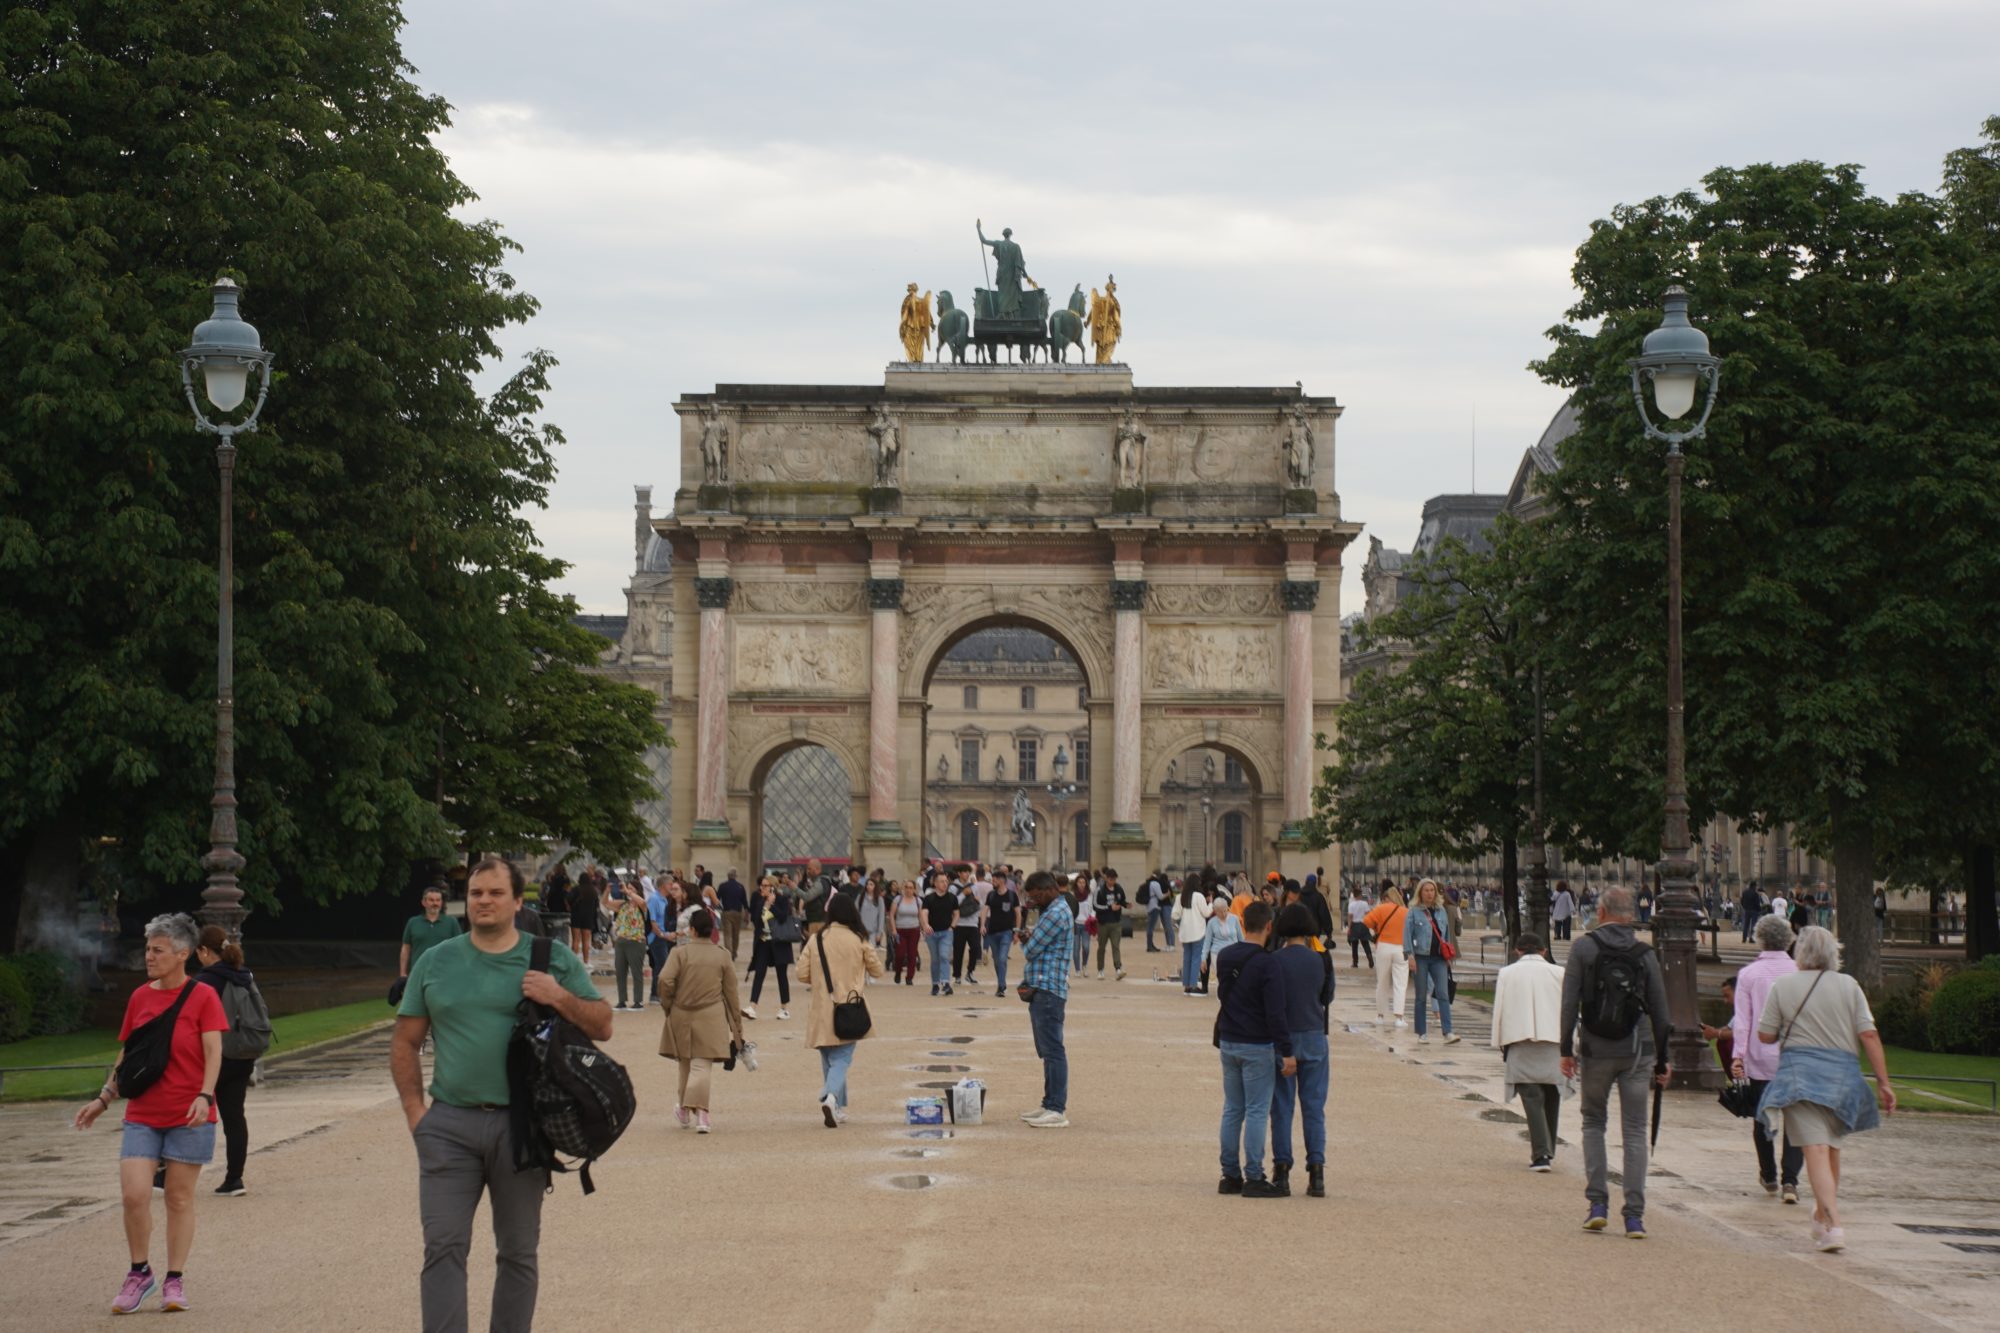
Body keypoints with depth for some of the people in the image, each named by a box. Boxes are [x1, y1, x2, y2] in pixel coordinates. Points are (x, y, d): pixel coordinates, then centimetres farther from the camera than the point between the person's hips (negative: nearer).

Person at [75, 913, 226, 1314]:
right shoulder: (139, 998, 8)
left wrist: (204, 1096, -27)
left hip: (188, 1116, -3)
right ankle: (139, 1274, 9)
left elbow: (213, 1053, -12)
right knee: (134, 1194, -8)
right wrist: (104, 1099, 12)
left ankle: (175, 1280, 14)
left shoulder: (202, 996, -6)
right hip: (142, 1115, 3)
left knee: (179, 1198, 3)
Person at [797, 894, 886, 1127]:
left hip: (820, 1011, 2)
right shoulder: (858, 941, -6)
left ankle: (838, 1109, 18)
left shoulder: (815, 941, -3)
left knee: (829, 1060, 15)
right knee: (842, 1058, -2)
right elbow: (877, 970, 5)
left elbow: (802, 975, -1)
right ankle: (831, 1098, -27)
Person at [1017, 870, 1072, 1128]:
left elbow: (1030, 950, -16)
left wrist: (1026, 942, 8)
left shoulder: (1056, 914, -13)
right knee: (1047, 1051, 14)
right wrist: (1027, 983, 6)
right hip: (1040, 990, 11)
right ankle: (1049, 1104, 19)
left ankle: (1057, 1110, -11)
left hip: (1048, 991, -11)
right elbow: (1033, 952, 20)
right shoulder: (1051, 911, 20)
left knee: (1053, 1050, -10)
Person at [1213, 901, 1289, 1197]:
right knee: (1257, 1112, -2)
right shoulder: (1266, 964, -17)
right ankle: (1254, 1179, -2)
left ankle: (1230, 1175, 14)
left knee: (1232, 1110, 12)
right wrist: (1286, 1052, -16)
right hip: (1257, 1047, -7)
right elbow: (1275, 1013, -19)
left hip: (1228, 1043, 7)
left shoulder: (1224, 958, 6)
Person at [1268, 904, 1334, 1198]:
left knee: (1281, 1108, 5)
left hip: (1283, 1039, -2)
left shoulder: (1274, 961, -9)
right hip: (1314, 1037, 2)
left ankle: (1281, 1173, 3)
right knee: (1314, 1108, 6)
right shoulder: (1320, 960, -2)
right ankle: (1316, 1175, 1)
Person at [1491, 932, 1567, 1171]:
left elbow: (1499, 1011, 5)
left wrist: (1501, 1044, 13)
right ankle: (1547, 1151, 20)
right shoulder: (1558, 974, 5)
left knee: (1532, 1098, -4)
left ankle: (1541, 1154, -15)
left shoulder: (1507, 974, 4)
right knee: (1551, 1098, 14)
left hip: (1521, 1045, -1)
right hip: (1553, 1044, 1)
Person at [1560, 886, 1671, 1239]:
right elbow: (1660, 1011, 5)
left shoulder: (1584, 948, -3)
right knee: (1635, 1131, 3)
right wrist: (1662, 1061, 13)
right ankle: (1634, 1215, -2)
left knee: (1593, 1123, 15)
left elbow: (1569, 1002, -7)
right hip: (1637, 1051, 1)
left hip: (1596, 1050, -1)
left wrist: (1566, 1049, -2)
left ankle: (1597, 1203, 5)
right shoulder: (1645, 954, 2)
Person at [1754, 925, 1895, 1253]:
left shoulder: (1783, 986, 1)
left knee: (1816, 1150, -9)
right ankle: (1823, 1218, 35)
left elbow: (1765, 1036, 3)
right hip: (1842, 1074, 3)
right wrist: (1883, 1082, 2)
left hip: (1799, 1073, -3)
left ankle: (1833, 1225, -23)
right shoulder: (1848, 985, 5)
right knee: (1831, 1147, 20)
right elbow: (1869, 1035, -1)